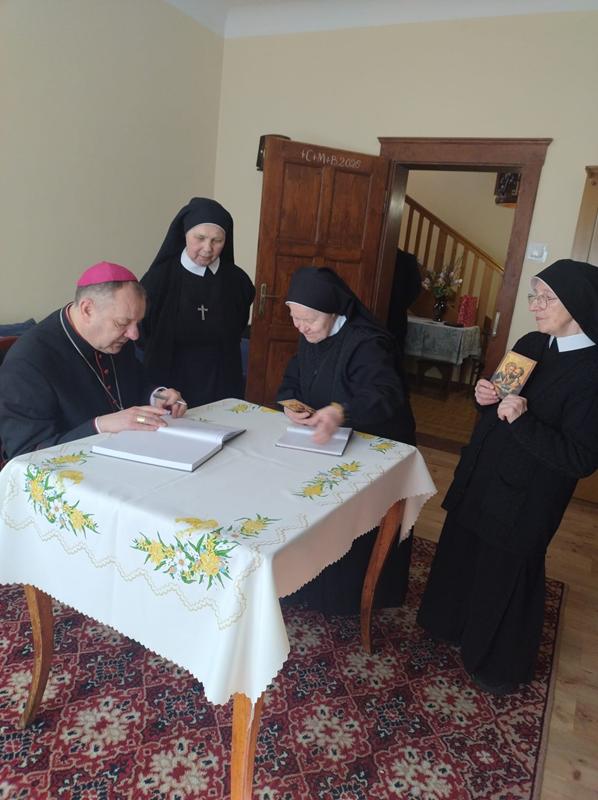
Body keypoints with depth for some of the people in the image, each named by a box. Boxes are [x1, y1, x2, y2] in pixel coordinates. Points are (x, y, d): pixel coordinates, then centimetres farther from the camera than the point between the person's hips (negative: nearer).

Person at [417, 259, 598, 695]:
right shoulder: (531, 345, 0)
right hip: (482, 478, 7)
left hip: (525, 500, -7)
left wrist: (524, 421, -30)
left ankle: (502, 664, 41)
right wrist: (486, 396, -9)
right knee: (462, 555, 23)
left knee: (507, 577, 13)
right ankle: (457, 626, 51)